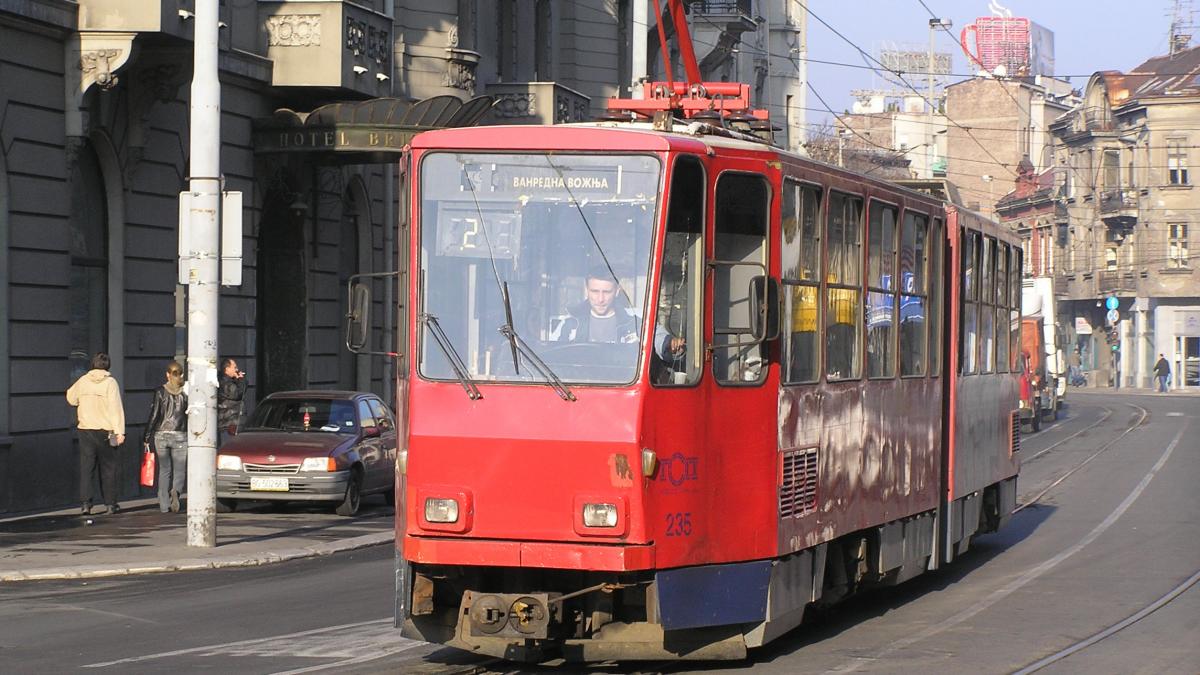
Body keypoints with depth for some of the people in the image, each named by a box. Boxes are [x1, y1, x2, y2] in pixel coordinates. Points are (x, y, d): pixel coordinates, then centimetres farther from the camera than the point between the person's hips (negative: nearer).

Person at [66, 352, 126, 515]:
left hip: (85, 430, 2)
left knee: (86, 467, 3)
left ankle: (86, 503, -5)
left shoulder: (83, 381, 3)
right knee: (108, 467, 8)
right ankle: (111, 503, 13)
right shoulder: (110, 382, -8)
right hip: (105, 431, -2)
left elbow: (71, 398, 19)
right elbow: (116, 408, -13)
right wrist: (119, 431, -14)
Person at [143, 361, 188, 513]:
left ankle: (164, 504, 6)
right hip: (180, 436, -1)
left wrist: (146, 438, 1)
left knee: (164, 470, 10)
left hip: (161, 436, 1)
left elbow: (153, 416, -4)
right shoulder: (185, 392, -1)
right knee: (179, 470, 4)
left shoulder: (160, 392, -2)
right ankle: (175, 491, -27)